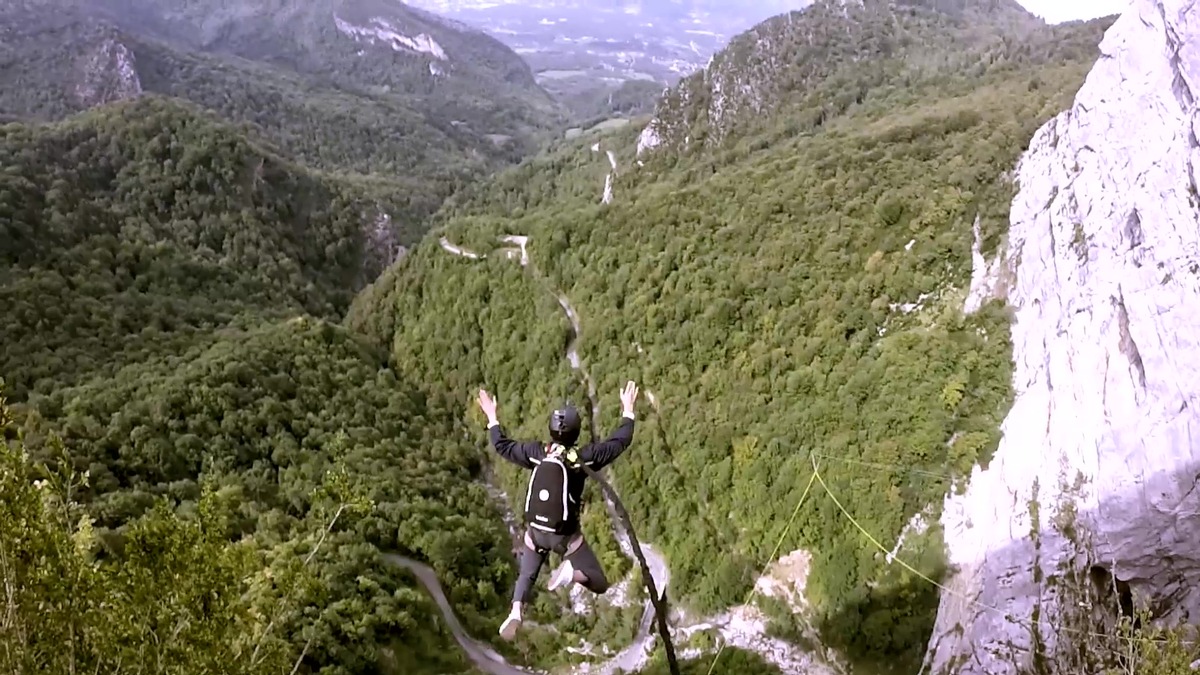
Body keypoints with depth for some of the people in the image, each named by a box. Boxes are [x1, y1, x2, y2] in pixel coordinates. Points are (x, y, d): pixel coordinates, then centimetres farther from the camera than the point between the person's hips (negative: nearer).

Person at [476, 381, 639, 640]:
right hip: (566, 535, -3)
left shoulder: (535, 452, -9)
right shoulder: (583, 457, -17)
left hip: (535, 529, 3)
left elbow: (502, 446, 7)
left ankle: (515, 612, -4)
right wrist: (628, 411, 7)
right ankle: (571, 571, -24)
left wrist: (492, 418, 20)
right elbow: (620, 441, -6)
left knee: (526, 575, 26)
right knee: (599, 584, 8)